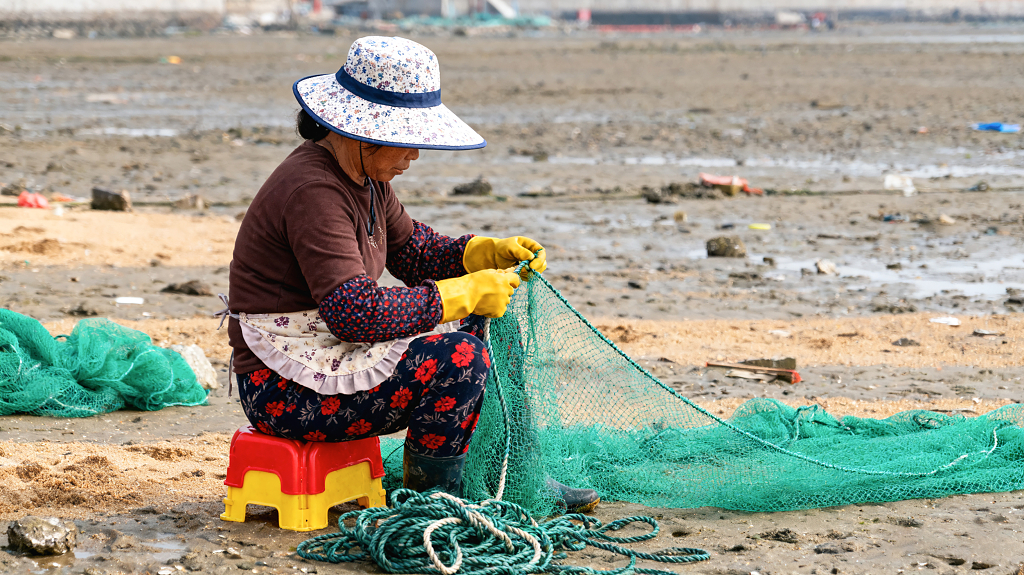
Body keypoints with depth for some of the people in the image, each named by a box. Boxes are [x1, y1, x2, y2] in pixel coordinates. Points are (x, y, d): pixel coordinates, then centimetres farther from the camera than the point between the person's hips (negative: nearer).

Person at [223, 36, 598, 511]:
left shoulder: (365, 179, 8)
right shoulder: (314, 191, -24)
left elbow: (414, 250, 17)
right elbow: (356, 312, -29)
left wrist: (491, 252, 0)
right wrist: (465, 294, -23)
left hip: (328, 352, 10)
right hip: (285, 394, -10)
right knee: (459, 358, -22)